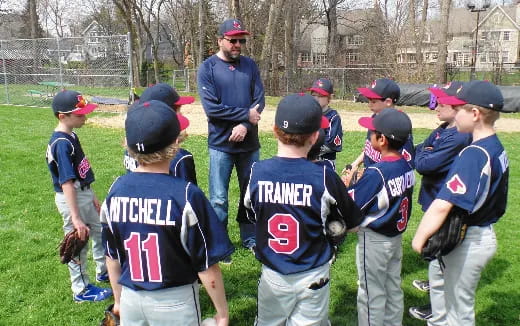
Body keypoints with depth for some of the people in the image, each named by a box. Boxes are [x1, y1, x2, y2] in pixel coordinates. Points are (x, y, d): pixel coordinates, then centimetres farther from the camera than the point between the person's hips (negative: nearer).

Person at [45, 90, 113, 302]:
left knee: (100, 232, 24)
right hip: (71, 199, -9)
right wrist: (75, 217, -31)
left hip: (84, 193, 10)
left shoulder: (71, 136, 4)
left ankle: (103, 272, 45)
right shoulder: (61, 144, -25)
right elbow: (66, 183, -29)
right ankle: (81, 290, 25)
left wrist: (92, 196, 19)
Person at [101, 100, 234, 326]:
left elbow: (112, 257, 4)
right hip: (175, 302, -4)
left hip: (130, 299, 4)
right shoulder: (186, 195, -21)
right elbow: (207, 267, -16)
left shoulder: (116, 190, -7)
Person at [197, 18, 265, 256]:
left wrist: (245, 126, -14)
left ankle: (250, 239, 29)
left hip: (249, 143, 4)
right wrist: (246, 115, -12)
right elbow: (211, 108, -13)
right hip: (221, 144, -3)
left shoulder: (250, 65, 7)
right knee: (219, 199, 2)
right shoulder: (207, 68, -4)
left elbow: (259, 101, 1)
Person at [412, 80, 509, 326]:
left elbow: (442, 205, -34)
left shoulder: (474, 153, -26)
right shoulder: (496, 148, 4)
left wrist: (419, 239, -23)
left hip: (468, 241, -9)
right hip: (484, 234, 9)